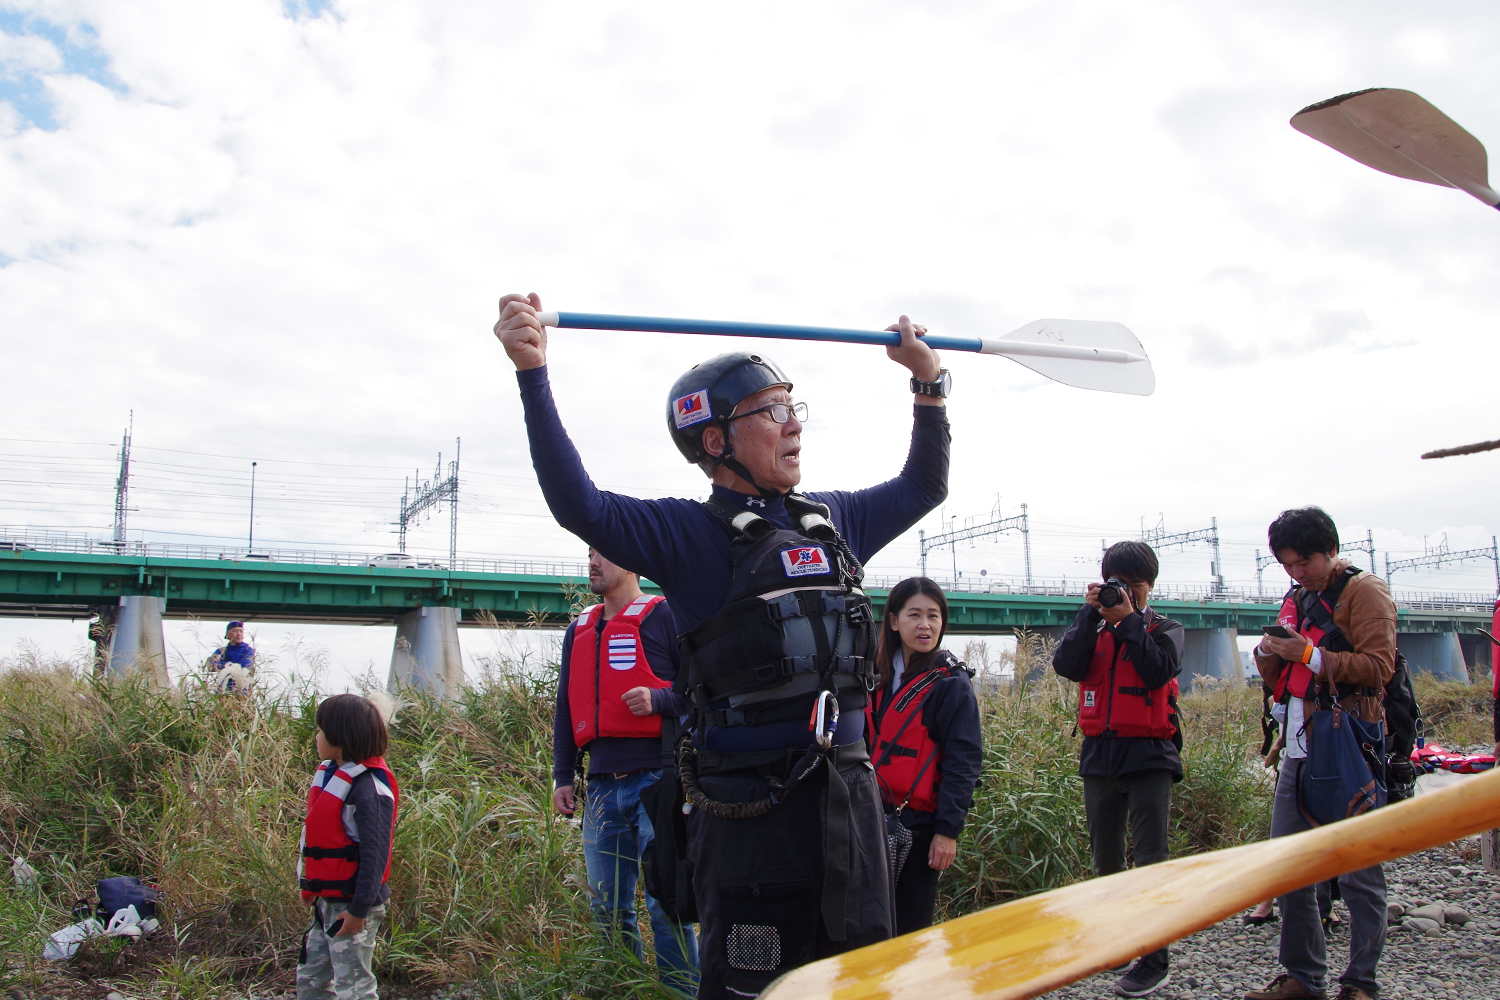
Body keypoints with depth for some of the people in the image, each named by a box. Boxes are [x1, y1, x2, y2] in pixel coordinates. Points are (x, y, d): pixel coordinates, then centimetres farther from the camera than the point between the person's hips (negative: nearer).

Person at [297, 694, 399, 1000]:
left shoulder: (369, 786, -21)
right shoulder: (329, 773, 7)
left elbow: (375, 851, -22)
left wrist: (359, 909, -21)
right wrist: (310, 884, 17)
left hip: (352, 906, -9)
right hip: (327, 901, 9)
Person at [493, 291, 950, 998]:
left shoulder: (832, 523, 13)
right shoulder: (693, 535, -5)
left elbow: (922, 488, 28)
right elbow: (580, 506, -19)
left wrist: (929, 383, 21)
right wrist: (533, 374, -27)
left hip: (849, 795, 6)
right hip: (752, 813, -6)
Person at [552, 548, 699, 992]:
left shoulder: (663, 616, 0)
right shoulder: (579, 630, 18)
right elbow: (566, 709, 21)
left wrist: (659, 700, -19)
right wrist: (562, 777, 15)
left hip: (656, 778, -6)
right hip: (602, 786, 6)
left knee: (665, 903, -6)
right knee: (607, 908, 11)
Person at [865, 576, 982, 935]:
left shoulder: (951, 684, -6)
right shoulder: (878, 675, 11)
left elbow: (963, 762, -10)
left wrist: (948, 830, -15)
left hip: (916, 824, -5)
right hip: (872, 816, 5)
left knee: (908, 928, 1)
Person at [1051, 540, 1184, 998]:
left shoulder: (1165, 629, 5)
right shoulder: (1092, 626, 10)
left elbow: (1159, 671, -15)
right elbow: (1068, 666, -8)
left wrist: (1129, 619, -13)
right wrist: (1091, 612, -11)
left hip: (1149, 756, -3)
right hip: (1099, 754, 4)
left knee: (1150, 859, -6)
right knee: (1105, 858, 13)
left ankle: (1154, 962, -2)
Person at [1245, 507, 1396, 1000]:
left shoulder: (1363, 591, -1)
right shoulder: (1296, 600, 20)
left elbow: (1379, 666, -12)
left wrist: (1311, 656, -18)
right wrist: (1268, 655, 2)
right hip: (1299, 750, 7)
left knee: (1357, 870, -1)